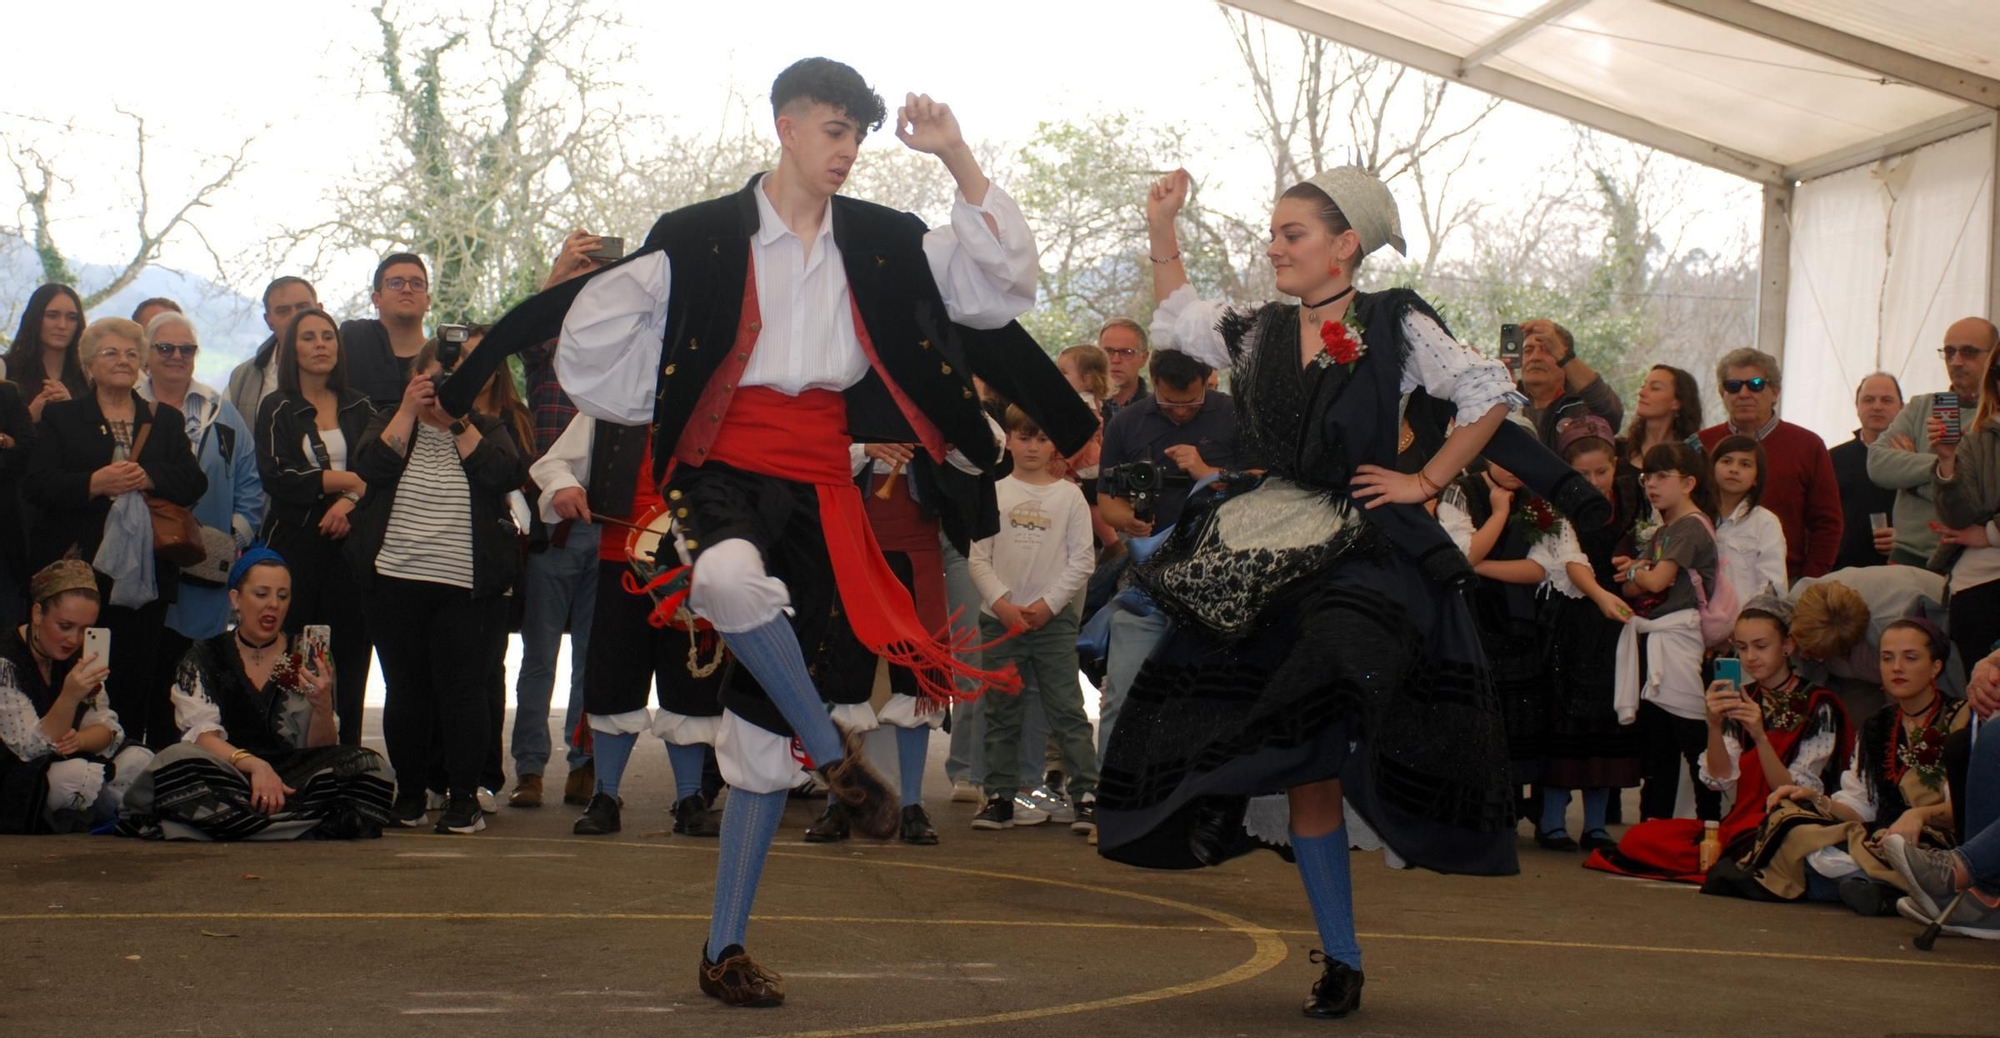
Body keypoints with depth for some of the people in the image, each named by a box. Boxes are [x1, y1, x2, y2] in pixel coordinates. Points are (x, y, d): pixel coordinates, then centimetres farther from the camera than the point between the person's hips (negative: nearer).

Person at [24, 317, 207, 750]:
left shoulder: (166, 420, 17)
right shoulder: (61, 418, 11)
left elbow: (194, 482, 6)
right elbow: (35, 485, -3)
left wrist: (149, 478, -12)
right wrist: (95, 483, -17)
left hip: (149, 578, 2)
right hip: (83, 574, -1)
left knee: (139, 677, -2)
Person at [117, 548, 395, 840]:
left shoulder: (308, 657, 14)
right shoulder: (204, 658, 10)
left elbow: (321, 753, 8)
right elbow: (201, 734, -6)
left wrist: (323, 705, -13)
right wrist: (253, 764, -25)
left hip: (293, 781, 2)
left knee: (371, 767, -26)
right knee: (177, 763, -34)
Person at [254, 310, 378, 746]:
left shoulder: (359, 408, 14)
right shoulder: (277, 410, 7)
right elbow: (276, 477, -6)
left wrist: (350, 502, -13)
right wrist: (349, 480, -6)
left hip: (351, 542, 2)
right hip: (296, 545, -2)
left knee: (350, 652, -2)